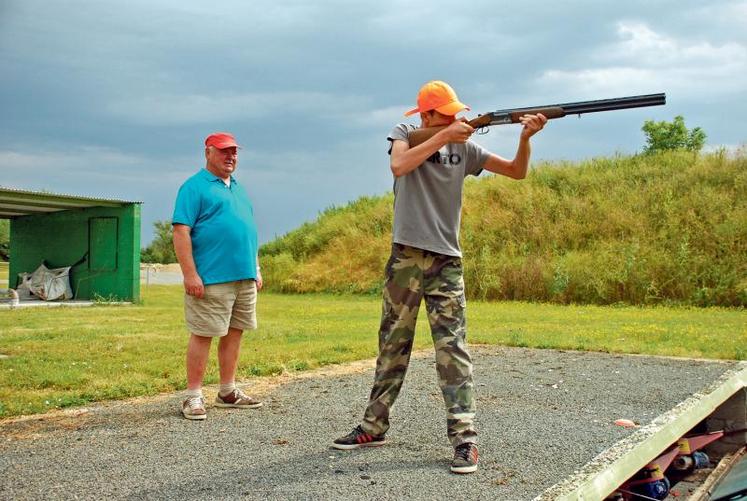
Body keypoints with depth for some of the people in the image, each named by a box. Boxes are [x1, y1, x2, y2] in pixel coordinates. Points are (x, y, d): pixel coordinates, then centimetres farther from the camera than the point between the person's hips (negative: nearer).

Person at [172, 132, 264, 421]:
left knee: (234, 333, 11)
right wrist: (190, 274, -19)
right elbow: (181, 231, -12)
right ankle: (193, 396, 5)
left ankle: (228, 392, 21)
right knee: (203, 335, -3)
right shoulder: (195, 187, -4)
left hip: (244, 278, 8)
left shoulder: (238, 189, 21)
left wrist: (256, 269, 19)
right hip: (211, 279, -8)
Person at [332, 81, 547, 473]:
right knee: (392, 345, 9)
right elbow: (399, 166, -18)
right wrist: (443, 137, -20)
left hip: (446, 260, 1)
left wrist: (525, 138, -11)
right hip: (405, 257, 0)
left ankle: (464, 438, -6)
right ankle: (373, 427, 21)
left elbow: (517, 172, 7)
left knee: (452, 347, -7)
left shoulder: (463, 147, 8)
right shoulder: (404, 133, 4)